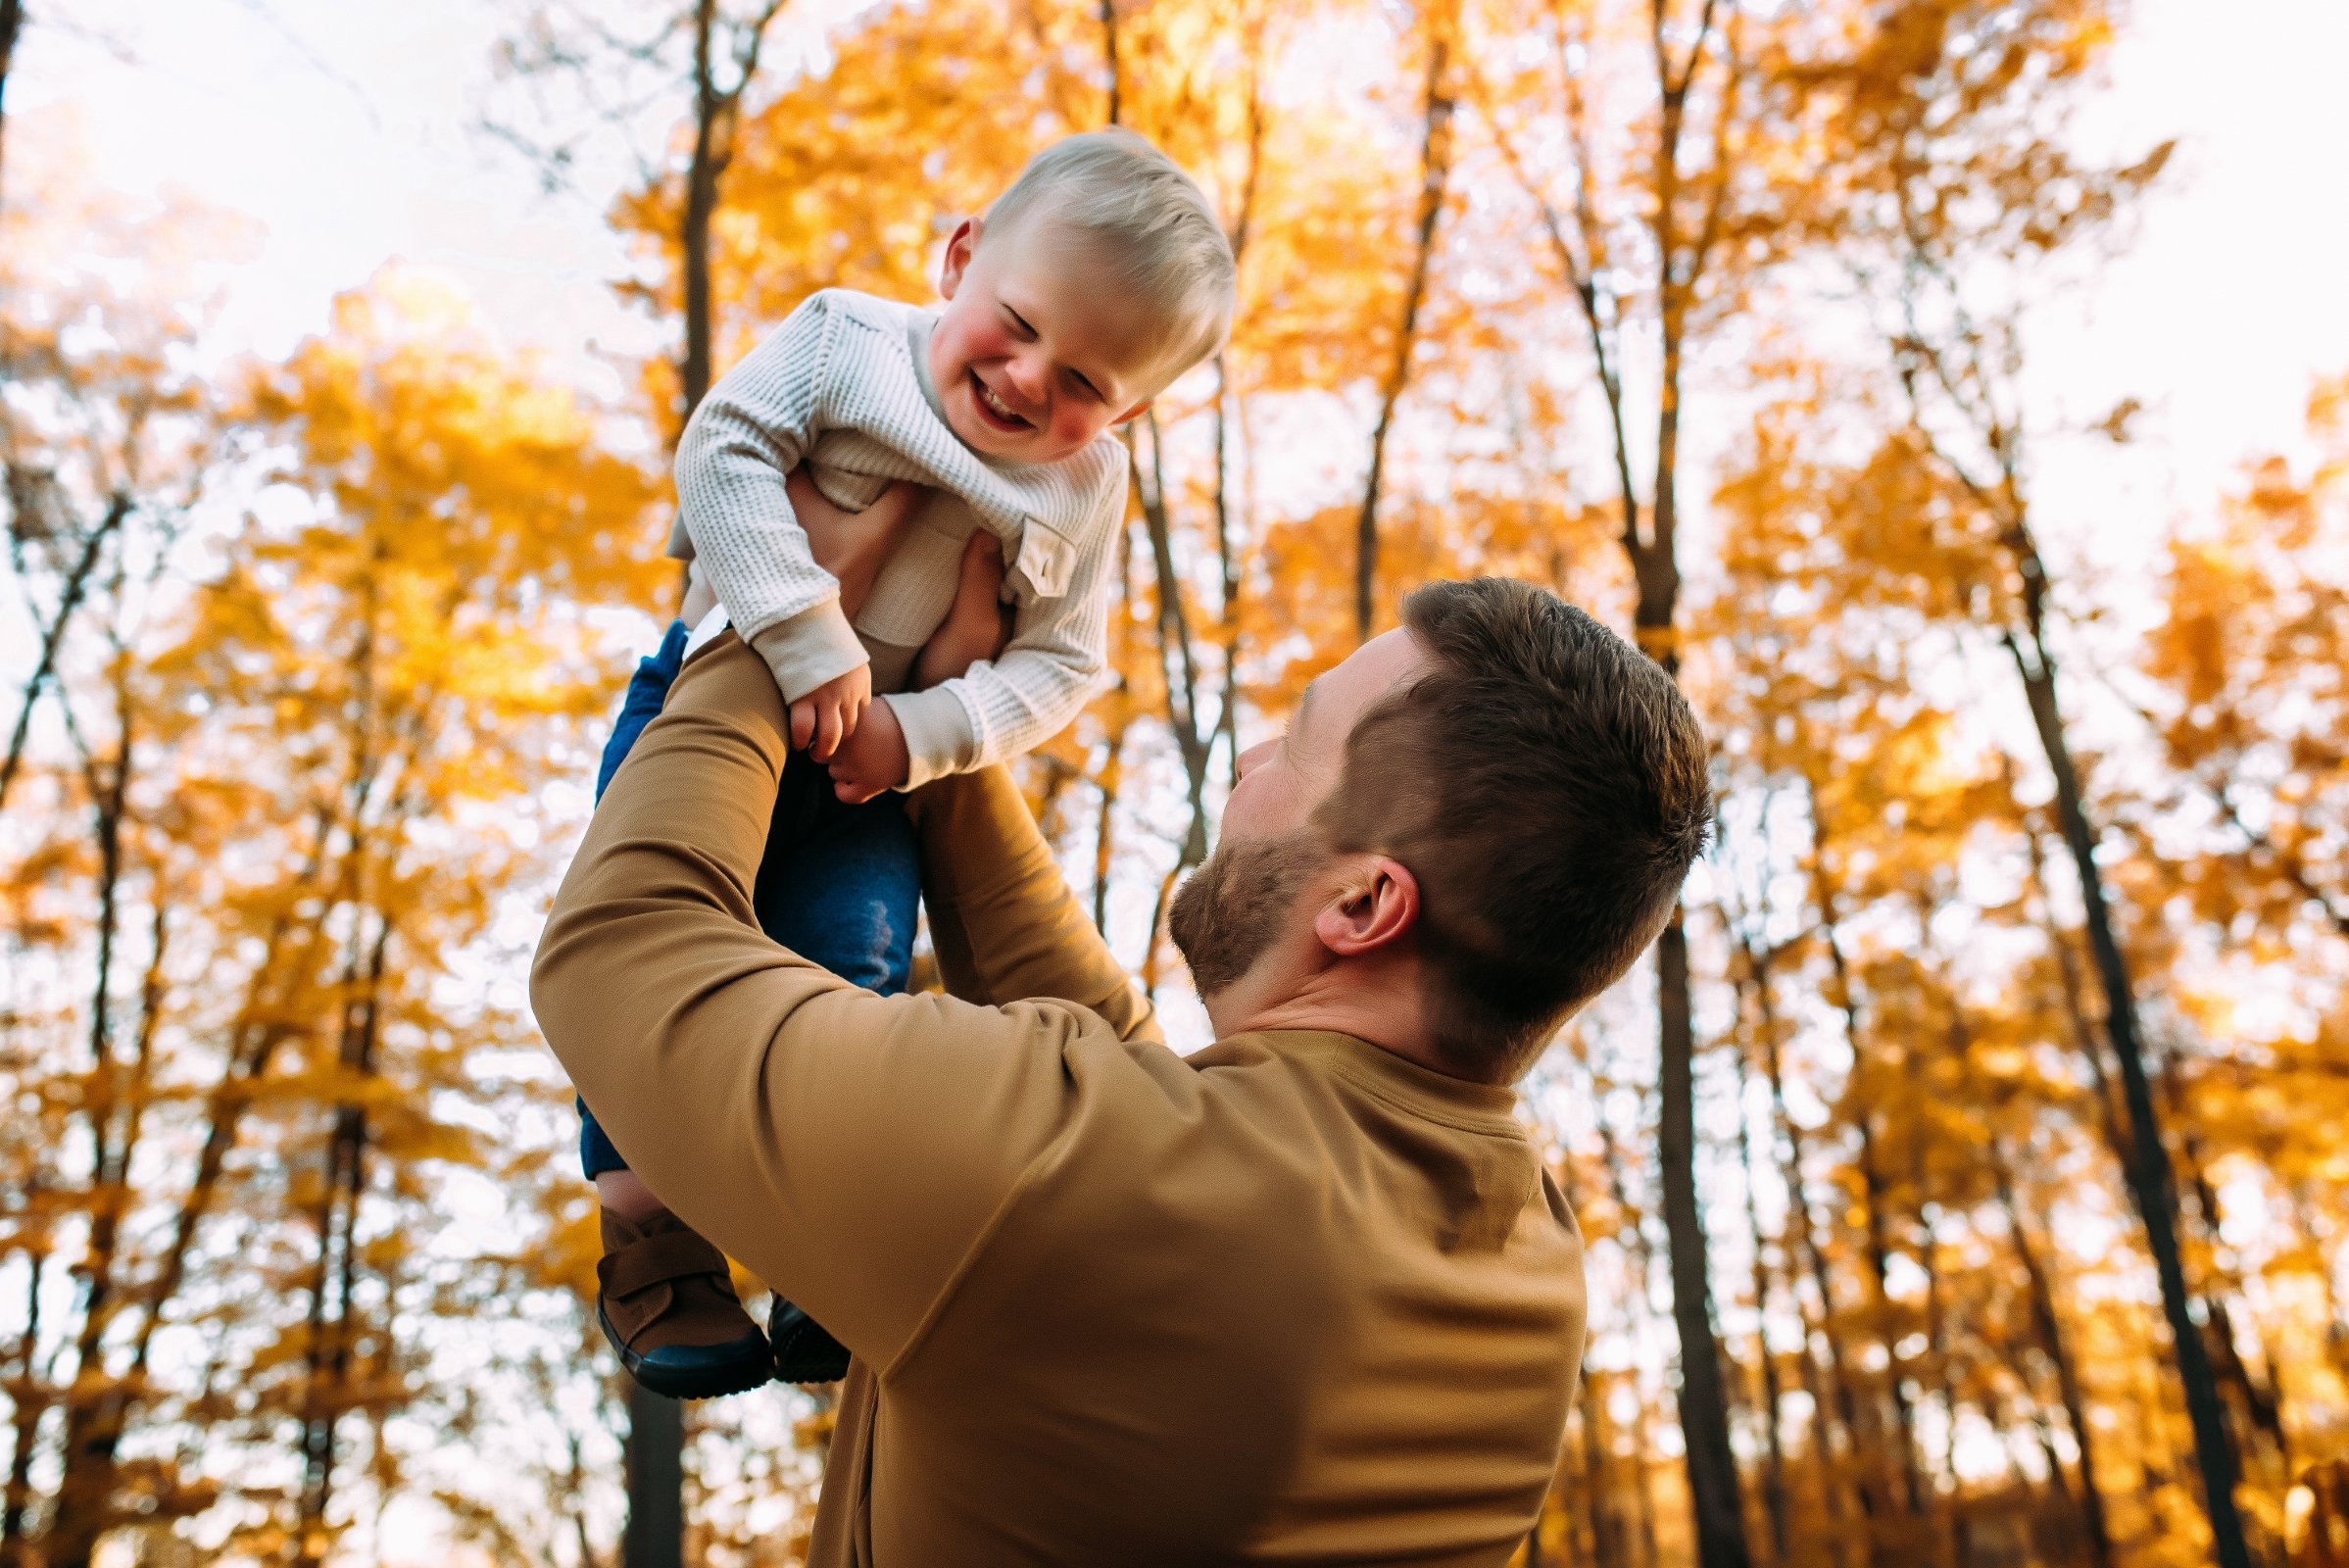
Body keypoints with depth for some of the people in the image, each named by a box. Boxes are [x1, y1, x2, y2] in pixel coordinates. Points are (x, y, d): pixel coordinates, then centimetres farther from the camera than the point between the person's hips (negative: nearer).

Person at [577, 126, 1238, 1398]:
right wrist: (809, 643, -29)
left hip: (867, 765, 1)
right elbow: (723, 450, -20)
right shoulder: (844, 341, -11)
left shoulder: (1084, 490, -5)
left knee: (858, 959, -14)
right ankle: (652, 1242, 2)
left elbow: (1061, 663, -5)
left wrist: (921, 736, -21)